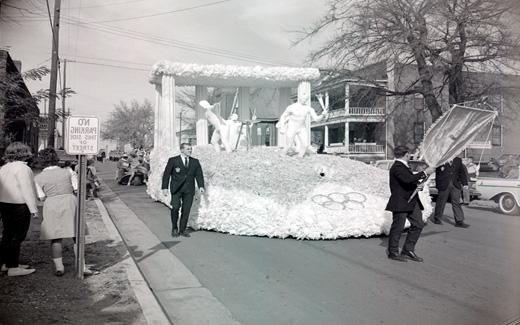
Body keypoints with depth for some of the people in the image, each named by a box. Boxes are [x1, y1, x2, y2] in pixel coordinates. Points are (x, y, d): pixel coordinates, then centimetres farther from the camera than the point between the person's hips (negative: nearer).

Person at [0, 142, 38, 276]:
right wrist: (33, 208, -15)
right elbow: (27, 189, -18)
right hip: (19, 206, -9)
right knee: (17, 236, -2)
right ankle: (13, 267, 2)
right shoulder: (22, 168, -13)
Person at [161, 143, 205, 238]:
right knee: (175, 207, -14)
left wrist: (201, 186, -9)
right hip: (176, 189, -3)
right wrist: (165, 187, -8)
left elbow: (199, 175, 6)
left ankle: (182, 230, 14)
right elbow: (166, 174, 1)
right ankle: (174, 228, 7)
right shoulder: (173, 160, 4)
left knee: (186, 210, 1)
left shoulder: (195, 162, 12)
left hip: (189, 190, 3)